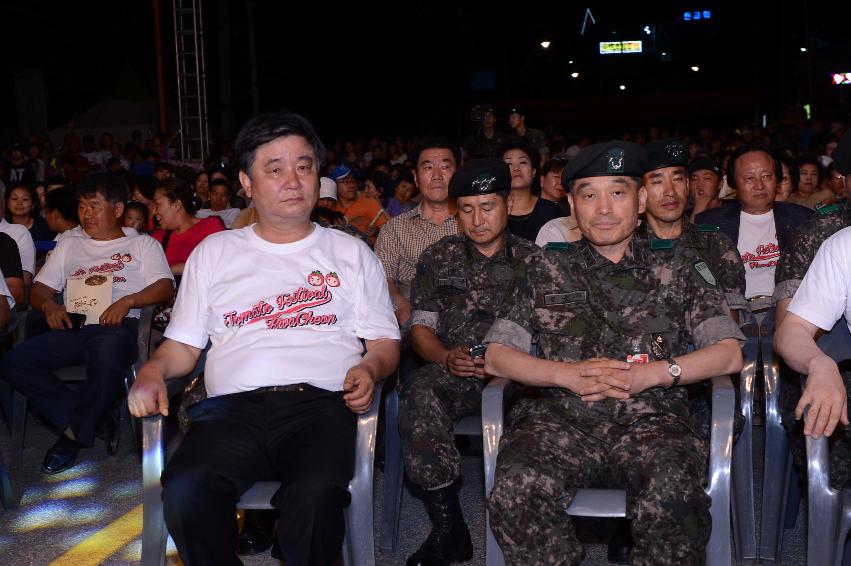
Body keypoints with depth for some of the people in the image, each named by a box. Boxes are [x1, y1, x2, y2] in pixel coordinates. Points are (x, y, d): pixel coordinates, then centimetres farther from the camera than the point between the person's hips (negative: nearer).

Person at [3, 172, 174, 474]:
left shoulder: (142, 244, 19)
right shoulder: (69, 246, 32)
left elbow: (165, 287, 4)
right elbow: (39, 288, 25)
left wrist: (128, 301, -15)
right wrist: (49, 305, 0)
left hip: (115, 325, -4)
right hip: (73, 326, 4)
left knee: (109, 357, -40)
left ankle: (73, 433, -18)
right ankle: (83, 422, -18)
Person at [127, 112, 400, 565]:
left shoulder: (351, 252, 18)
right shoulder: (214, 252, 22)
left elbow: (384, 342, 15)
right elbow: (184, 343, 21)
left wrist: (370, 368, -8)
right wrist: (153, 373, -1)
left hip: (320, 402, -1)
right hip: (233, 407, 2)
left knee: (315, 494, -35)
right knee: (184, 490, -31)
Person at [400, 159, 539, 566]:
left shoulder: (533, 261, 12)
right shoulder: (437, 258, 16)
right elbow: (421, 327, 13)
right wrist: (447, 357, -8)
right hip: (454, 374, 1)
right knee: (420, 392, -33)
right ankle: (448, 528, -26)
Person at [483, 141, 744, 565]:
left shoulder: (676, 274, 19)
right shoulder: (547, 271, 19)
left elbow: (729, 353, 10)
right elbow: (496, 355, 12)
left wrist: (652, 373, -7)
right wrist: (568, 374, -6)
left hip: (649, 418, 0)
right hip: (560, 416, 1)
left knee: (673, 495, -35)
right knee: (518, 489, -33)